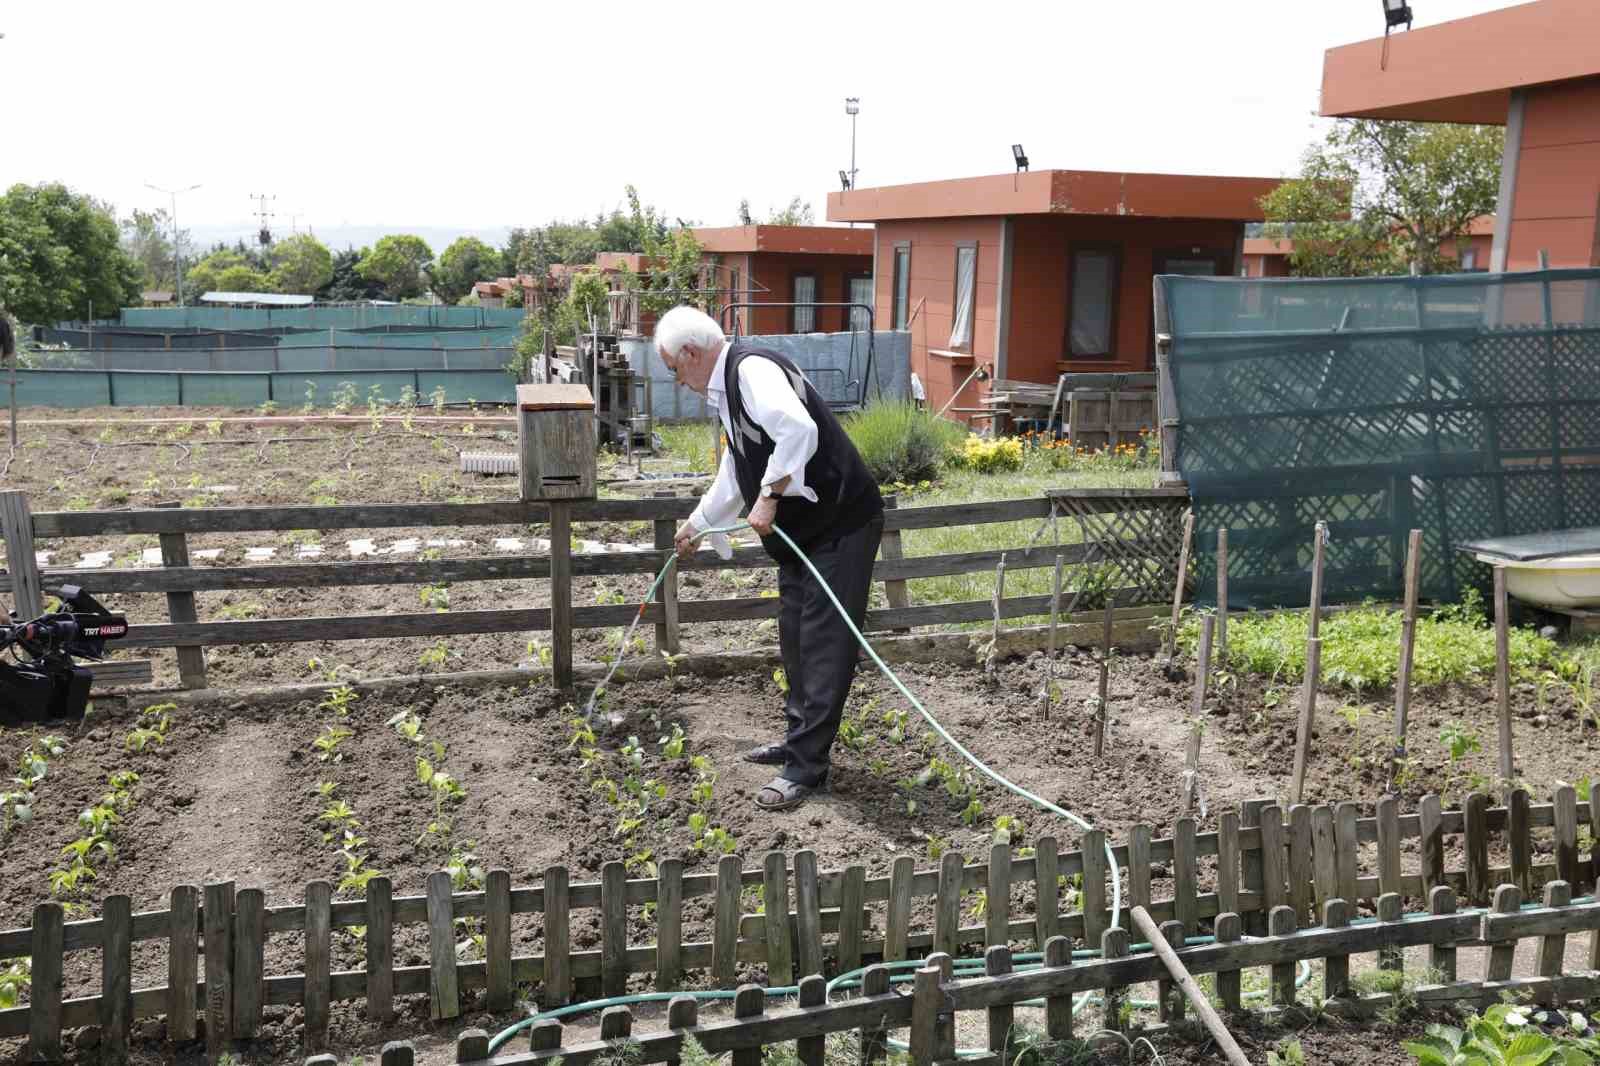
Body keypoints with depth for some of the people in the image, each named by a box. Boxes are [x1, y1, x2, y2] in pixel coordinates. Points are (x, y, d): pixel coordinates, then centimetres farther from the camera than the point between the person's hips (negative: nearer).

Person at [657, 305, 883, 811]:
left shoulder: (752, 369, -17)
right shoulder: (727, 390, 16)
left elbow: (798, 430, -35)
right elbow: (734, 473, 29)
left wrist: (769, 497, -28)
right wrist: (697, 526, 38)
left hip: (840, 527, -10)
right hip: (801, 531, 10)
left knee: (824, 646, -5)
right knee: (796, 637, 18)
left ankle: (806, 767, 0)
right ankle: (801, 738, 31)